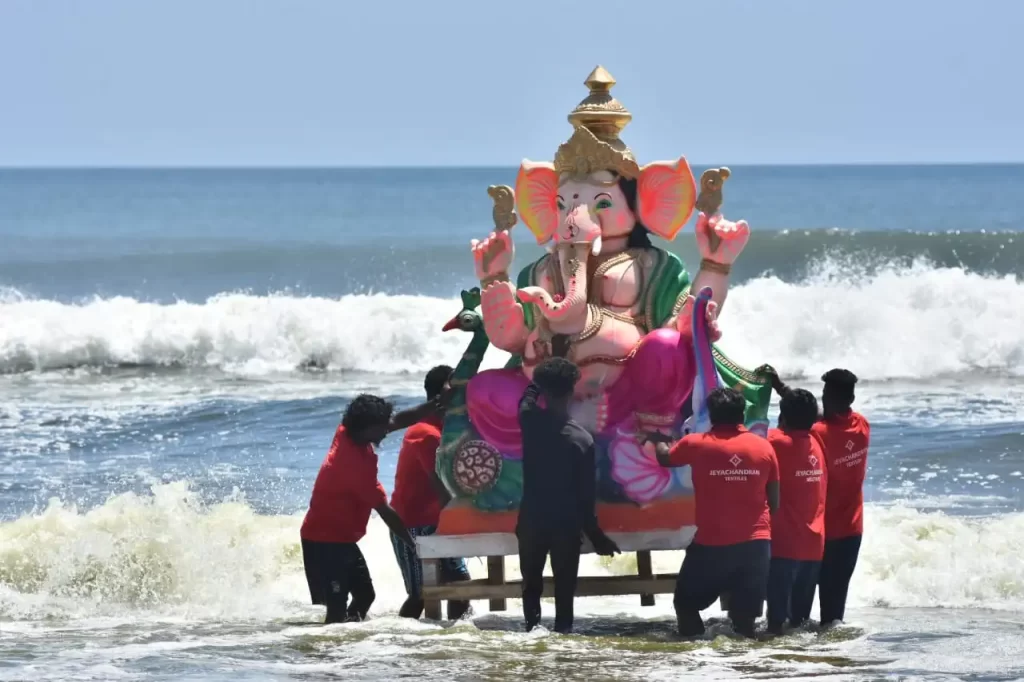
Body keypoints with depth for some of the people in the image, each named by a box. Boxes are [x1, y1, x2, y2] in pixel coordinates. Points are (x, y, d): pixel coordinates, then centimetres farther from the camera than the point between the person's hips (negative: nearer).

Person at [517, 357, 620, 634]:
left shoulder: (529, 422, -10)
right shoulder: (582, 440, -14)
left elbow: (527, 398, 18)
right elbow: (586, 494, -10)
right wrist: (595, 535, 1)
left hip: (532, 521, 2)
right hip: (567, 525, -2)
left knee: (531, 584, 14)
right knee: (564, 588, 7)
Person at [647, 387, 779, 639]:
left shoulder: (696, 444, -3)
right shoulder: (764, 447, 0)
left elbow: (665, 458, 18)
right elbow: (774, 501, 4)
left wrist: (657, 440, 40)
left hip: (711, 544, -2)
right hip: (755, 543, 2)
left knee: (687, 603, 16)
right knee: (745, 617, 8)